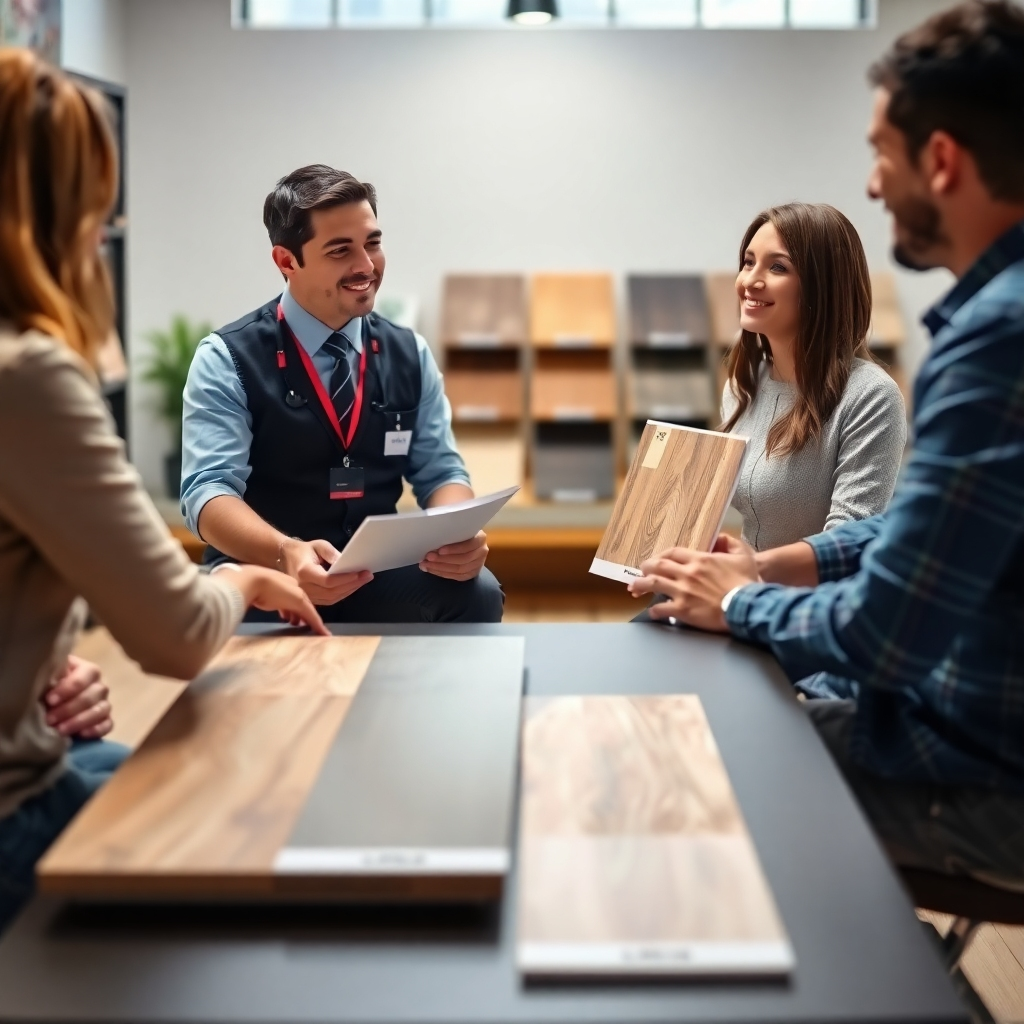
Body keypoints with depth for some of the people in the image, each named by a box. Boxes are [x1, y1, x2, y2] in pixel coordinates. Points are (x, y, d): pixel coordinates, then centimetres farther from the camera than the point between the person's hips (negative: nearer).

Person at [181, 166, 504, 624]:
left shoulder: (410, 354, 8)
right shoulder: (227, 360, -6)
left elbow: (440, 472, 7)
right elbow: (208, 489, -15)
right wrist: (286, 553, -37)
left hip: (381, 576, 4)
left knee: (477, 592, -26)